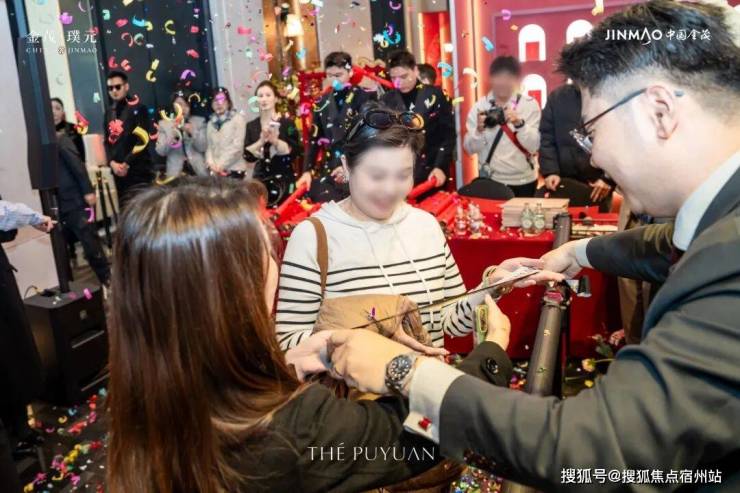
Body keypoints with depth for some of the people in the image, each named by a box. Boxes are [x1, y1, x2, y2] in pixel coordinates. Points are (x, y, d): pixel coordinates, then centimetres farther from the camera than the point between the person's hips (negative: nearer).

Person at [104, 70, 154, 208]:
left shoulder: (138, 109, -2)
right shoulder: (109, 113, 17)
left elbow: (143, 140, -11)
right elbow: (107, 141, 14)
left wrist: (127, 164, -13)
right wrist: (112, 163, -3)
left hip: (138, 171, -6)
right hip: (118, 172, 6)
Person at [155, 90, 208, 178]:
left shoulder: (200, 121, 7)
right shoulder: (164, 124, 7)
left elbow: (203, 148, 0)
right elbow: (160, 151, 1)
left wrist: (193, 133, -13)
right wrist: (170, 138, -15)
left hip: (198, 169, 0)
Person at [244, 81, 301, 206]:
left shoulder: (287, 123, -1)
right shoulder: (251, 126, 8)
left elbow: (294, 152, -8)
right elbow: (247, 155, 0)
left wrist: (275, 141, -20)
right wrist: (261, 141, -15)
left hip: (283, 179, -2)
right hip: (260, 179, 3)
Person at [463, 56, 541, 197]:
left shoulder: (529, 104, -5)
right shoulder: (479, 106, -2)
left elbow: (534, 146, -11)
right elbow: (470, 148, -3)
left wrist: (519, 124, -25)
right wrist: (479, 130, -21)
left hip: (523, 182, 0)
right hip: (489, 180, 0)